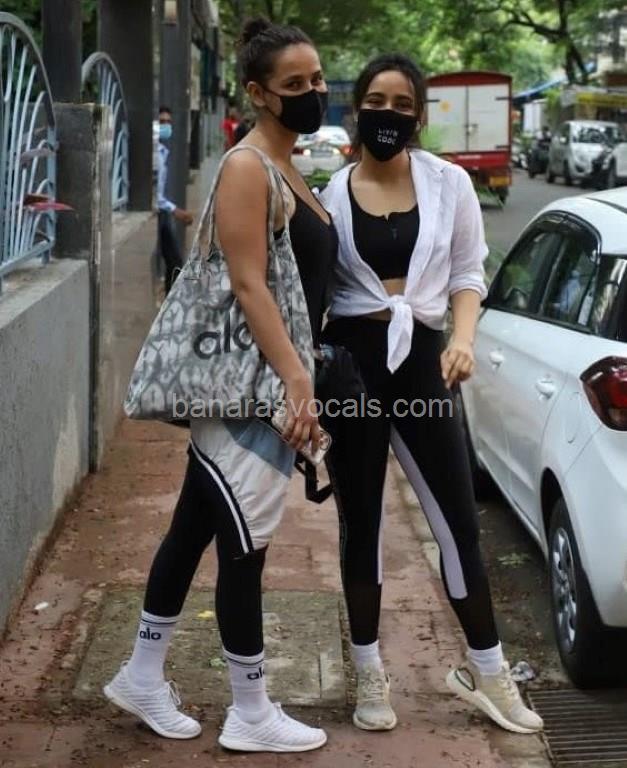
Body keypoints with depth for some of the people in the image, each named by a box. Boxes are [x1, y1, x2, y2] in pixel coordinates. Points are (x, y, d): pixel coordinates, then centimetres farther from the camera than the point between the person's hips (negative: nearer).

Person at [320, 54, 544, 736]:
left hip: (421, 359, 1)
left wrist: (462, 339, -9)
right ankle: (369, 673, 24)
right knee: (360, 522, 9)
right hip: (350, 360, -1)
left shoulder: (449, 183, 2)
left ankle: (485, 669, 21)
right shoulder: (331, 194, 0)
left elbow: (467, 273, 8)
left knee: (459, 519, 3)